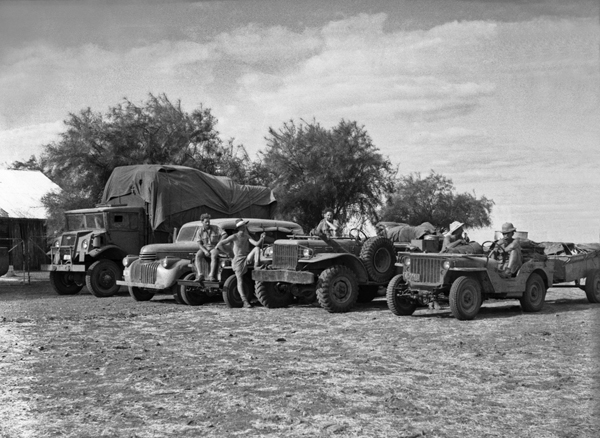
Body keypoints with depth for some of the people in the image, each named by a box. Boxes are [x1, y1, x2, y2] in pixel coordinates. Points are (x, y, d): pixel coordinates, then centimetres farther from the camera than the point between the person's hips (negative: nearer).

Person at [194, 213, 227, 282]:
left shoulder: (215, 228, -5)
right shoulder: (200, 231, -2)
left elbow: (225, 235, -12)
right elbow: (199, 243, -5)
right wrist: (205, 251, -21)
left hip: (214, 248, -2)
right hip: (204, 248, 2)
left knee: (214, 256, -37)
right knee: (197, 256, -31)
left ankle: (211, 276, -45)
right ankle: (199, 275, -38)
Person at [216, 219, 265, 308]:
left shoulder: (247, 236, 6)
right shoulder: (234, 236, -7)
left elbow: (256, 244, -7)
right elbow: (220, 243, -6)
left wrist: (262, 239, -26)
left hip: (247, 258, 4)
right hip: (238, 260, -4)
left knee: (257, 248, -20)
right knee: (240, 282, -11)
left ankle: (257, 268, -28)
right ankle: (245, 302, -11)